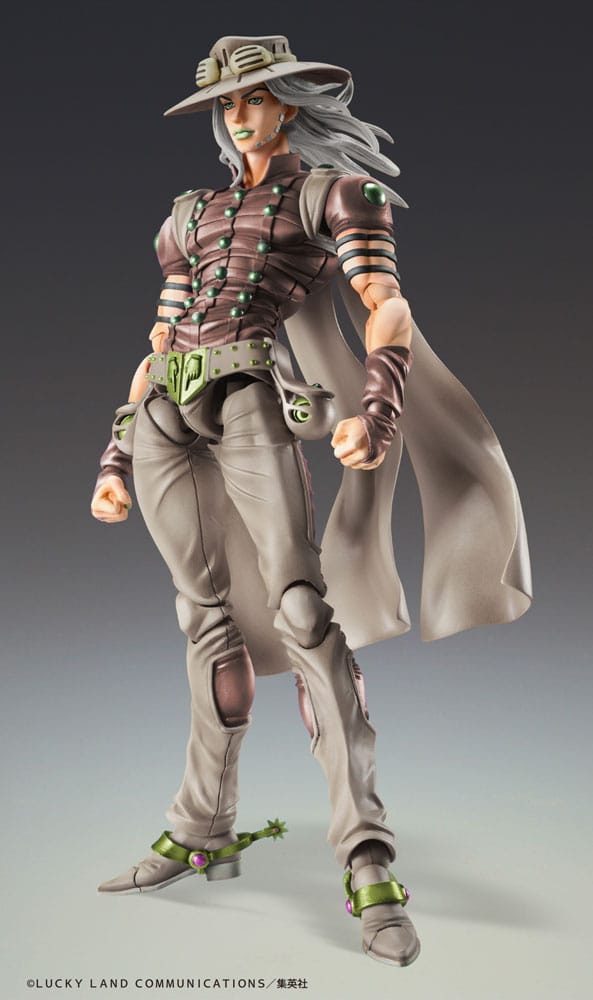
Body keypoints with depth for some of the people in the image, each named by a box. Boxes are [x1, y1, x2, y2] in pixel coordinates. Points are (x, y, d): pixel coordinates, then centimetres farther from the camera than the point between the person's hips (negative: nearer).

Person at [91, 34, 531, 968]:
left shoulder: (333, 191, 11)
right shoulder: (194, 214, 27)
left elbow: (388, 306, -4)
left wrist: (378, 409, -24)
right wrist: (115, 458, 19)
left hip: (250, 396, -5)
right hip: (166, 410, 5)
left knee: (300, 607, -19)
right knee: (210, 617, 6)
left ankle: (368, 862, -18)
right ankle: (203, 833, 16)